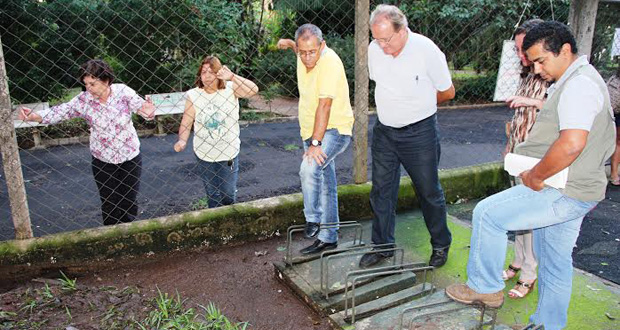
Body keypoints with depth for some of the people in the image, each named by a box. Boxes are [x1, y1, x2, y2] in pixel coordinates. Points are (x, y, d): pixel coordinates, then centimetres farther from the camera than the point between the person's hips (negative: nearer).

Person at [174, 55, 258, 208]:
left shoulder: (230, 89, -10)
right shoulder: (193, 95, -8)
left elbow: (253, 90, -26)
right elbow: (186, 122, -6)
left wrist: (231, 77, -37)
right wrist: (182, 140, -23)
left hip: (228, 154, -1)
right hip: (204, 155, 1)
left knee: (228, 194, 10)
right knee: (213, 195, 15)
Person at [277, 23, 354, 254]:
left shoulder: (330, 62, -22)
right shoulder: (304, 58, 2)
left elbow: (324, 105, -28)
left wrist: (316, 143, -30)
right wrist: (290, 45, 17)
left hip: (334, 130, -8)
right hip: (311, 131, 8)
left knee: (309, 168, -32)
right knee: (325, 186, 14)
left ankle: (314, 219, -11)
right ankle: (328, 238, 24)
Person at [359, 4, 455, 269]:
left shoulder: (427, 50, -17)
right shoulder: (373, 50, -4)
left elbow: (447, 92, -4)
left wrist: (418, 107, 7)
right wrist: (395, 107, 10)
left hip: (419, 132, -4)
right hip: (384, 130, 4)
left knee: (429, 192, 8)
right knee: (381, 191, 8)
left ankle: (441, 245, 29)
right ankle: (382, 245, 24)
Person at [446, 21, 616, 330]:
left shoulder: (579, 85, -19)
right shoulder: (576, 82, 15)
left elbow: (571, 143, -32)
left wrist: (535, 177, -20)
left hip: (564, 194, -10)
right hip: (571, 192, 10)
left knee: (487, 213, -6)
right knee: (555, 264, 18)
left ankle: (484, 287, 8)